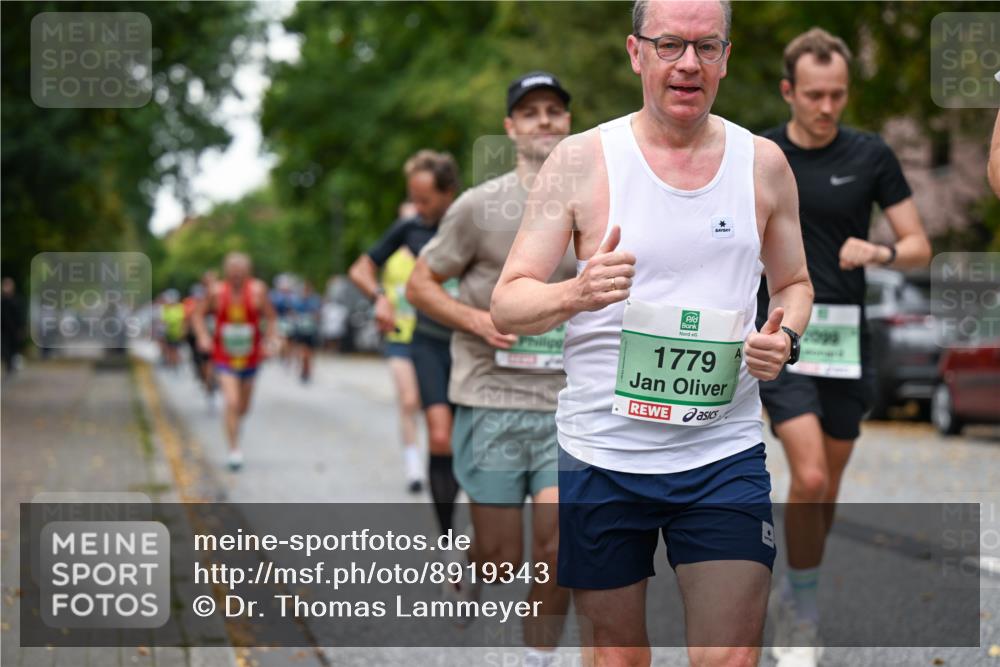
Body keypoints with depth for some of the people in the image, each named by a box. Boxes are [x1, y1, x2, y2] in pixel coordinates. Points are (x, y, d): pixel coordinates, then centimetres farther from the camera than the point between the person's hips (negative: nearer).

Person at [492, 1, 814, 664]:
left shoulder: (763, 163, 5)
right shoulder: (582, 161, -3)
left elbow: (795, 283, 19)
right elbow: (507, 305, -5)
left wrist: (785, 337, -4)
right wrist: (576, 294, -27)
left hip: (724, 454, 1)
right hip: (603, 454, -1)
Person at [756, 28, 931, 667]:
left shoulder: (871, 155, 1)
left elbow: (919, 247, 2)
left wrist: (878, 252, -18)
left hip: (846, 338, 2)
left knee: (827, 492, 10)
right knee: (809, 477, -17)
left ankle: (796, 599, 34)